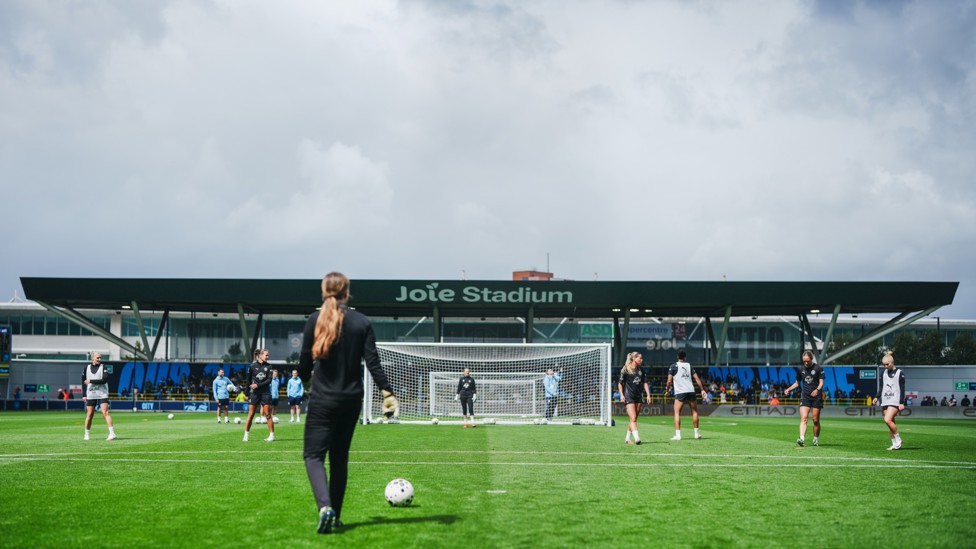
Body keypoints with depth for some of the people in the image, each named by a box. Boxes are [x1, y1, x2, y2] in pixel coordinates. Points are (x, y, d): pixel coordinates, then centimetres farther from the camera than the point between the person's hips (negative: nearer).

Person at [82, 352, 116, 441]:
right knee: (89, 414, 5)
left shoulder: (103, 367, 0)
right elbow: (84, 382, 13)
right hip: (90, 395, 2)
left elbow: (104, 380, -12)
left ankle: (112, 433, -18)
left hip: (102, 394, -2)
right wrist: (84, 395, 8)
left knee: (105, 412, -13)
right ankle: (87, 434, 18)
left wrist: (91, 381, -13)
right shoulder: (87, 368, 8)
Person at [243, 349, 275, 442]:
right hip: (255, 393, 0)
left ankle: (272, 435, 2)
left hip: (265, 393, 0)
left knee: (267, 414, -1)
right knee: (250, 414, 0)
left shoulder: (268, 366, 2)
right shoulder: (252, 366, -1)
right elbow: (248, 380, 5)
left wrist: (258, 385, -15)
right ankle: (246, 435, 7)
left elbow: (269, 380, -6)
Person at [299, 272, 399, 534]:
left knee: (314, 455, -1)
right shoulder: (362, 322, 0)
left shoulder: (315, 320, -6)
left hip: (322, 399, -3)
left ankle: (325, 506, -25)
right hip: (352, 400, 3)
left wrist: (304, 378, 19)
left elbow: (305, 362, -3)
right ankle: (335, 517, 18)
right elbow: (373, 362, -5)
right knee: (339, 457, 15)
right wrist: (388, 392, -1)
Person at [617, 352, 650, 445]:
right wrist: (621, 395, -11)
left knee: (633, 419, 8)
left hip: (638, 396, 6)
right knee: (633, 418, -15)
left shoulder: (640, 370, 10)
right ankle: (637, 438, -23)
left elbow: (644, 383, 15)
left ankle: (627, 439, 18)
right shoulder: (625, 370, -7)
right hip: (629, 397, -6)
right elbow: (620, 383, -3)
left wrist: (648, 395, 7)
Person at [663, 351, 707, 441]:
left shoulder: (674, 366, 3)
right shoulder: (689, 366, 13)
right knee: (695, 411, 16)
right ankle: (697, 433, 22)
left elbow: (669, 381, -3)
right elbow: (697, 378, 9)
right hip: (691, 391, 3)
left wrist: (667, 390, 11)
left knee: (677, 413, 1)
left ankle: (677, 434, -9)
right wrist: (702, 390, 12)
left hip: (680, 392, -3)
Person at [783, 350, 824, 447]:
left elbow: (821, 382, -5)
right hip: (805, 396, 2)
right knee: (803, 418, -13)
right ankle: (802, 439, -25)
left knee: (815, 420, 2)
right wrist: (788, 389, 4)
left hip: (816, 397, -2)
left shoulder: (818, 368, -1)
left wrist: (817, 390, -25)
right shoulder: (800, 369, 9)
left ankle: (816, 440, 17)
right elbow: (797, 383, 20)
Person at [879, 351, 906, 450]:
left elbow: (902, 389, -5)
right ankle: (895, 444, 10)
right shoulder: (884, 373, 14)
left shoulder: (899, 373, -3)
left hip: (895, 401, -6)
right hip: (885, 401, 6)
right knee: (890, 423, 5)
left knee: (888, 420, -21)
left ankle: (898, 440, -7)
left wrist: (902, 403, -11)